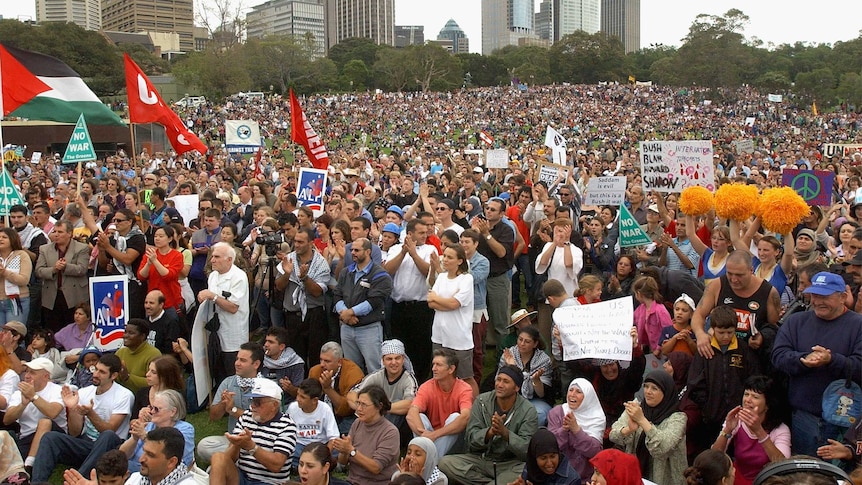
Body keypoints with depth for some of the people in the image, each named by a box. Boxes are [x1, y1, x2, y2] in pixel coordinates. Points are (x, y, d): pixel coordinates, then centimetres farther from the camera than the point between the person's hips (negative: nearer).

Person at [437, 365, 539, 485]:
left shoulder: (528, 411, -7)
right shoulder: (481, 401, -1)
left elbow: (527, 450, -14)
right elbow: (470, 438, -7)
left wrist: (504, 432, -29)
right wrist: (490, 432, -28)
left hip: (510, 464, -3)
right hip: (480, 459, 3)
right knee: (445, 463, -22)